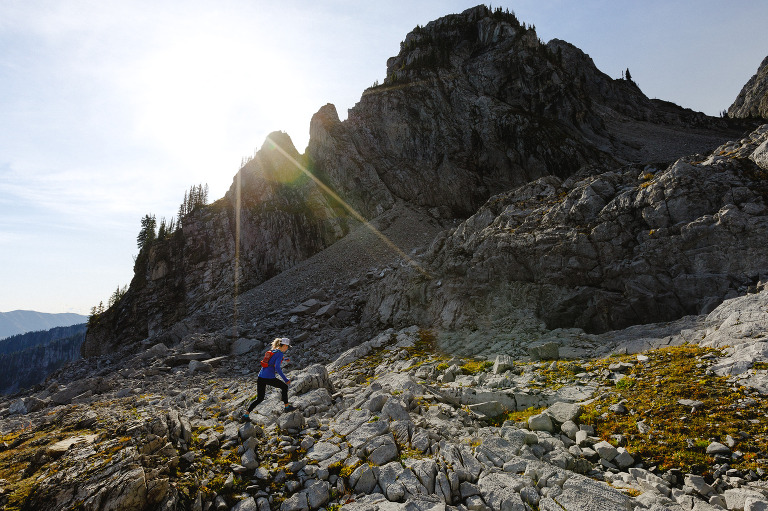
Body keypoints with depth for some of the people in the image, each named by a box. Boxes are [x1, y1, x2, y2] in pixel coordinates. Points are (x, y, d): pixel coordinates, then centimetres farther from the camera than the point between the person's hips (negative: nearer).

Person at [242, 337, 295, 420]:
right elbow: (277, 368, -20)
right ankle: (287, 407, 21)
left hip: (260, 377, 8)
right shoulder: (280, 353, -9)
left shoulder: (272, 351, 16)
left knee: (259, 398, 16)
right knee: (284, 386, 15)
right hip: (269, 378, -7)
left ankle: (246, 414, 6)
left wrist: (284, 359, 46)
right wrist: (285, 379, -17)